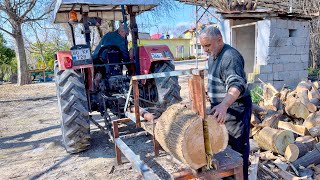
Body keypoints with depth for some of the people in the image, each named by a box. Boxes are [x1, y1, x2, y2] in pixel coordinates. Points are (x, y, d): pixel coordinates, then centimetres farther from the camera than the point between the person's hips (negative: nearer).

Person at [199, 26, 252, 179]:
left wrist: (223, 105, -49)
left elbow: (236, 85, -36)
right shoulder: (212, 55, 9)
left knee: (237, 148, 1)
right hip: (220, 107, 10)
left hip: (235, 108, -10)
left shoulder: (230, 57, -22)